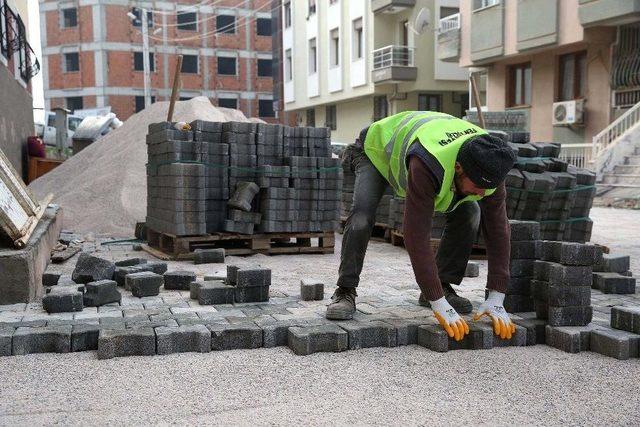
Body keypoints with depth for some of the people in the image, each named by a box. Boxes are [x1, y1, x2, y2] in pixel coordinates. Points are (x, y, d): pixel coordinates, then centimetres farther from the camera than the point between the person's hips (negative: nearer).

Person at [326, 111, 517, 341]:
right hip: (377, 148, -5)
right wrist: (439, 305, -44)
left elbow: (498, 228, -24)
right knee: (362, 216, -28)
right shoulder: (426, 165, -49)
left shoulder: (488, 167, -31)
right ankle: (345, 293, -11)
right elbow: (417, 235, -47)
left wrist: (496, 298, -28)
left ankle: (443, 286, 1)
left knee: (469, 212, -13)